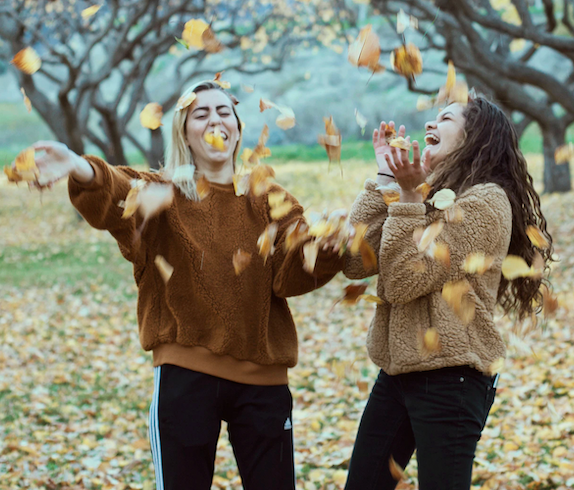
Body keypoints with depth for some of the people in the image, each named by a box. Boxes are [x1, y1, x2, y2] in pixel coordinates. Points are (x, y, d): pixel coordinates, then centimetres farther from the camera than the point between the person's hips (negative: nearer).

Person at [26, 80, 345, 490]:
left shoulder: (269, 200, 9)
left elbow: (289, 275, -5)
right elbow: (118, 196, -22)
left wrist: (328, 244, -27)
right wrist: (82, 172, -45)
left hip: (262, 378, 2)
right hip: (186, 373, -2)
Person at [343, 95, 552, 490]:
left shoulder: (485, 201, -10)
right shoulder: (428, 197, 14)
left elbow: (403, 282, -17)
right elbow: (355, 263, 0)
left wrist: (408, 196, -18)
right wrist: (386, 181, 1)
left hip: (449, 378, -8)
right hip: (398, 369, 8)